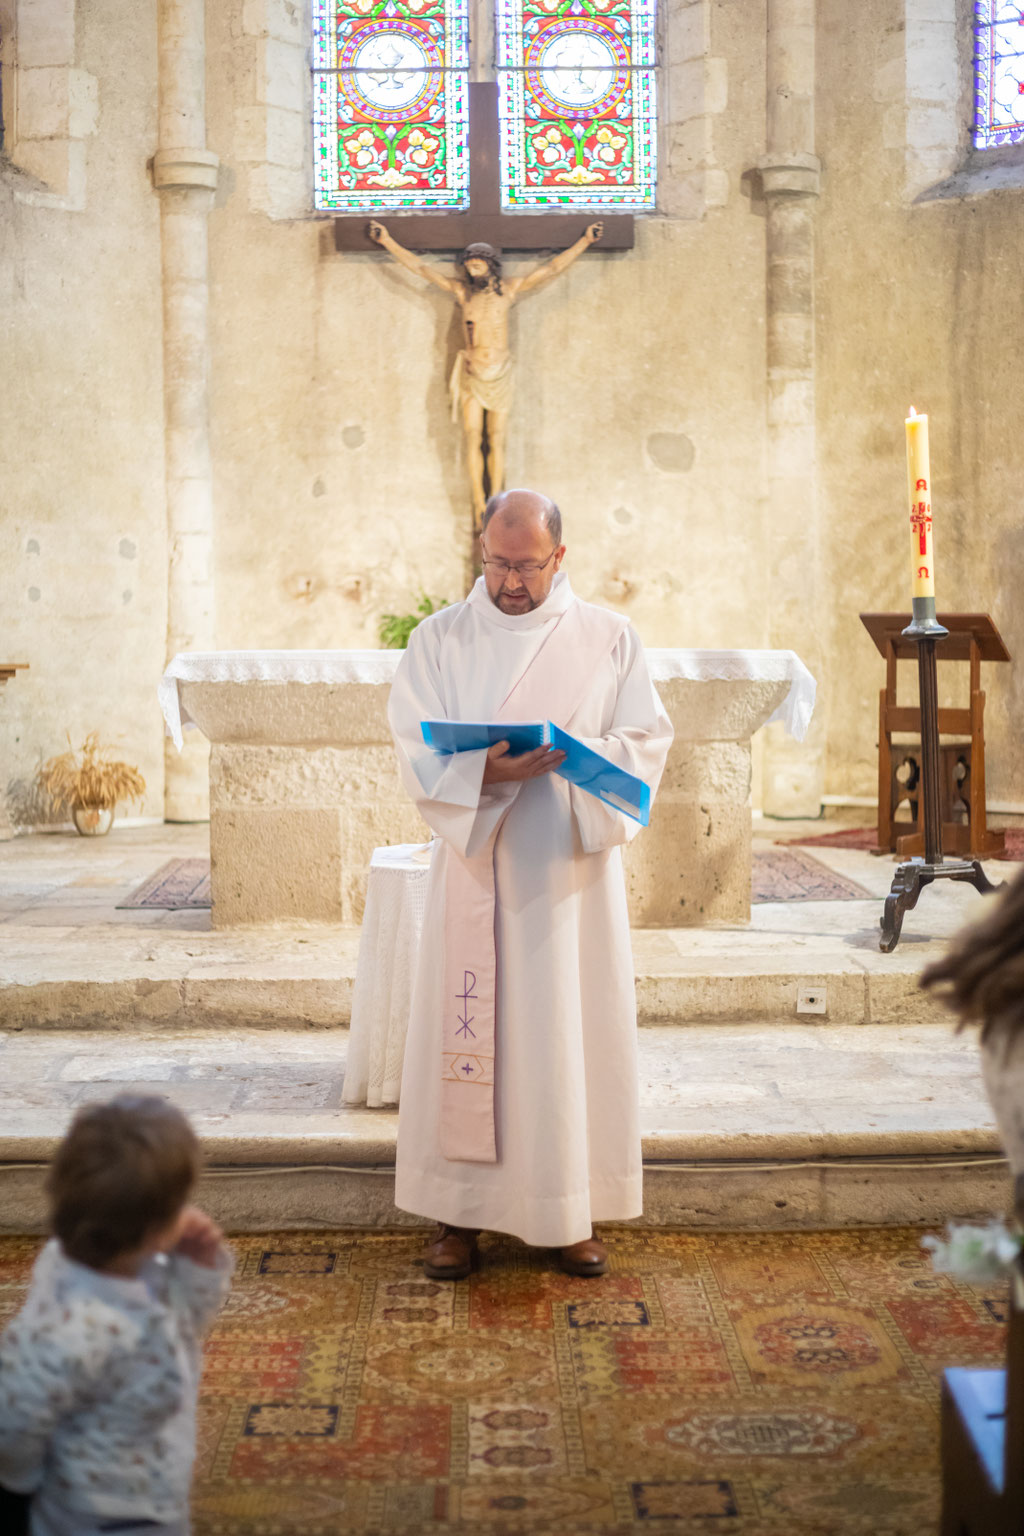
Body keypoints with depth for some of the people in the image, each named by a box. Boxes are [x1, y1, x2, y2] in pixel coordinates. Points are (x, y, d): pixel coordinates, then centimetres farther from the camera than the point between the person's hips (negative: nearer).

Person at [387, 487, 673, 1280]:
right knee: (468, 1031, 2)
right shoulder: (439, 639, 4)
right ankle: (460, 1211, 13)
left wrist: (583, 757, -19)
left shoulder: (608, 637, 5)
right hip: (476, 866, 0)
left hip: (572, 869, 1)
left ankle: (571, 1213, 15)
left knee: (576, 1032, 3)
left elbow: (648, 739, 1)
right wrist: (484, 772, -23)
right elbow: (417, 752, -4)